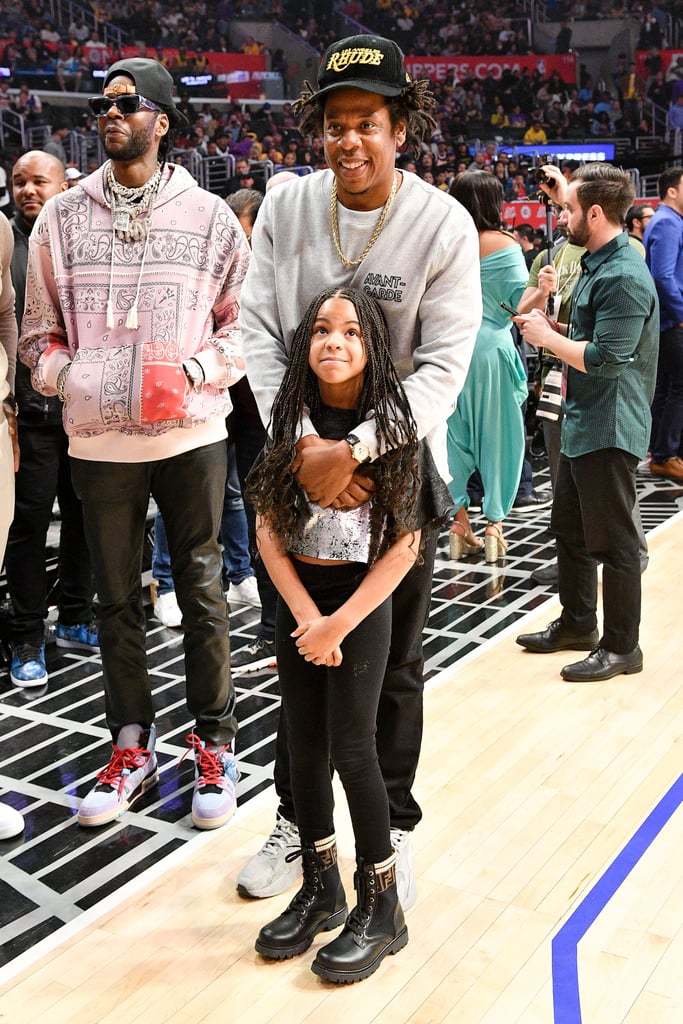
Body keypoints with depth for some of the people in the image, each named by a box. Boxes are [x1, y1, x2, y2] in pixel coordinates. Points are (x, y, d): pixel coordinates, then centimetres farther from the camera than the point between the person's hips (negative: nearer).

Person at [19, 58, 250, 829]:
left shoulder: (208, 215, 2)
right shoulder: (62, 217, 6)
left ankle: (214, 746, 21)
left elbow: (243, 324, 4)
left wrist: (193, 373, -12)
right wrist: (66, 376, -8)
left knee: (201, 591, 6)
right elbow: (38, 332, 10)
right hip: (99, 440, 2)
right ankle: (131, 747, 26)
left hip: (190, 435, -2)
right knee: (116, 598, 11)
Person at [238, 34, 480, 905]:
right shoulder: (284, 208, -3)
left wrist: (354, 450, -26)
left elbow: (444, 368, -16)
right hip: (302, 467, 2)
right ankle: (296, 818, 33)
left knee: (393, 666, 11)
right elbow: (258, 336, -7)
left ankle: (392, 830, 31)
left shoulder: (443, 224, -11)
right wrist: (304, 444, -21)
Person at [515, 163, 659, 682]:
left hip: (610, 429, -11)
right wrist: (555, 327, 5)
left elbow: (608, 359, -26)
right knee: (569, 527, 19)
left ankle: (621, 646, 15)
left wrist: (548, 337, -15)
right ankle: (577, 624, 34)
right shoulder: (598, 264, 12)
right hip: (582, 423, 11)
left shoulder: (624, 277, -21)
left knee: (612, 541, 1)